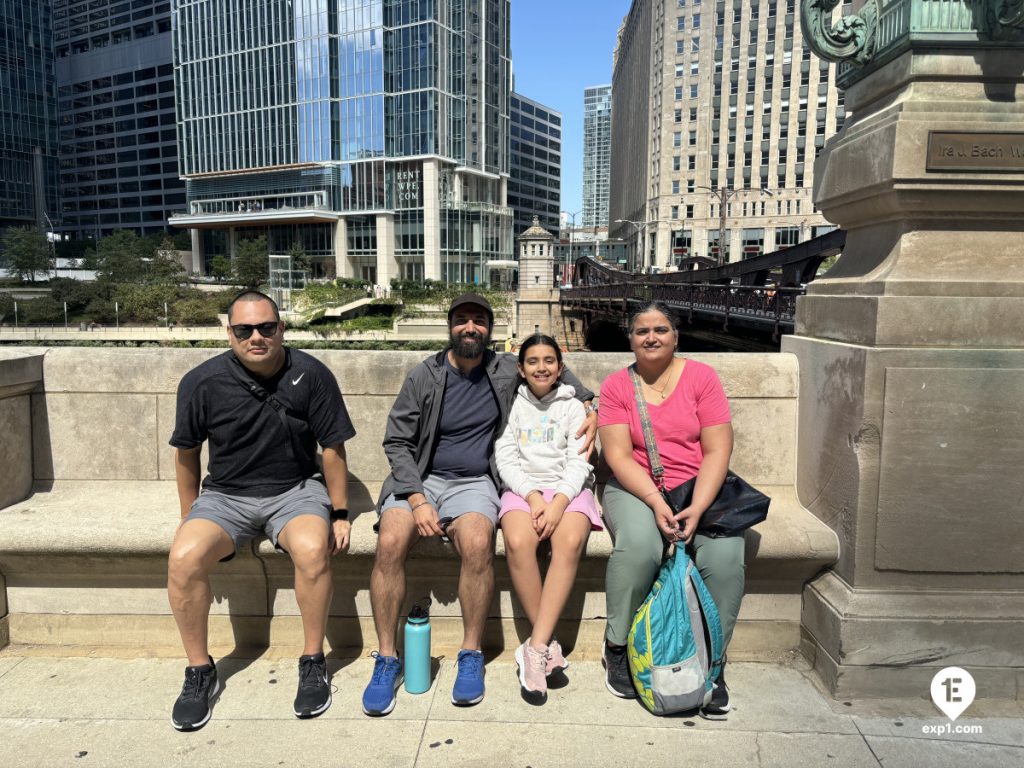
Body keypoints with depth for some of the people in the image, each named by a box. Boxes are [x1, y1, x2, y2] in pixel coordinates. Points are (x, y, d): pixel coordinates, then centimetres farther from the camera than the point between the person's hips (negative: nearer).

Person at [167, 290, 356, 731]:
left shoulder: (311, 375, -8)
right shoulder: (202, 382, -5)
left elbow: (332, 447, -2)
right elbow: (186, 451, 8)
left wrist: (340, 514, -2)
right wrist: (191, 518, 9)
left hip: (295, 489, -1)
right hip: (225, 495, 2)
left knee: (312, 549, -32)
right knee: (183, 557, -26)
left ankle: (313, 663, -10)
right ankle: (199, 672, -2)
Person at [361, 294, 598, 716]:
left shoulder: (506, 371, 7)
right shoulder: (424, 375, 2)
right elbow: (397, 442, 0)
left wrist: (589, 406, 11)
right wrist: (417, 499, -13)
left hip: (474, 483, 0)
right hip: (419, 479, 0)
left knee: (477, 542, -33)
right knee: (390, 542, -29)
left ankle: (471, 654, -14)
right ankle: (387, 659, -13)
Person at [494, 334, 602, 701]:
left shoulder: (573, 407, 13)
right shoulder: (512, 405, 12)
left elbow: (578, 462, 2)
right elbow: (505, 460, 3)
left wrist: (559, 502, -16)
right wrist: (533, 496, -14)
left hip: (568, 489, 0)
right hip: (522, 488, 0)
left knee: (570, 542, -32)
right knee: (518, 542, -32)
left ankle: (535, 648, -30)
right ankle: (549, 645, -21)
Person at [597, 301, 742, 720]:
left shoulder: (701, 377, 2)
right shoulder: (616, 385, 2)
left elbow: (717, 451, -4)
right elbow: (618, 456, -6)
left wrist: (697, 508, -18)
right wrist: (657, 503, -20)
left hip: (701, 491, 1)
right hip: (636, 490, -1)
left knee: (725, 553, -27)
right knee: (638, 543, -32)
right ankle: (617, 646, -7)